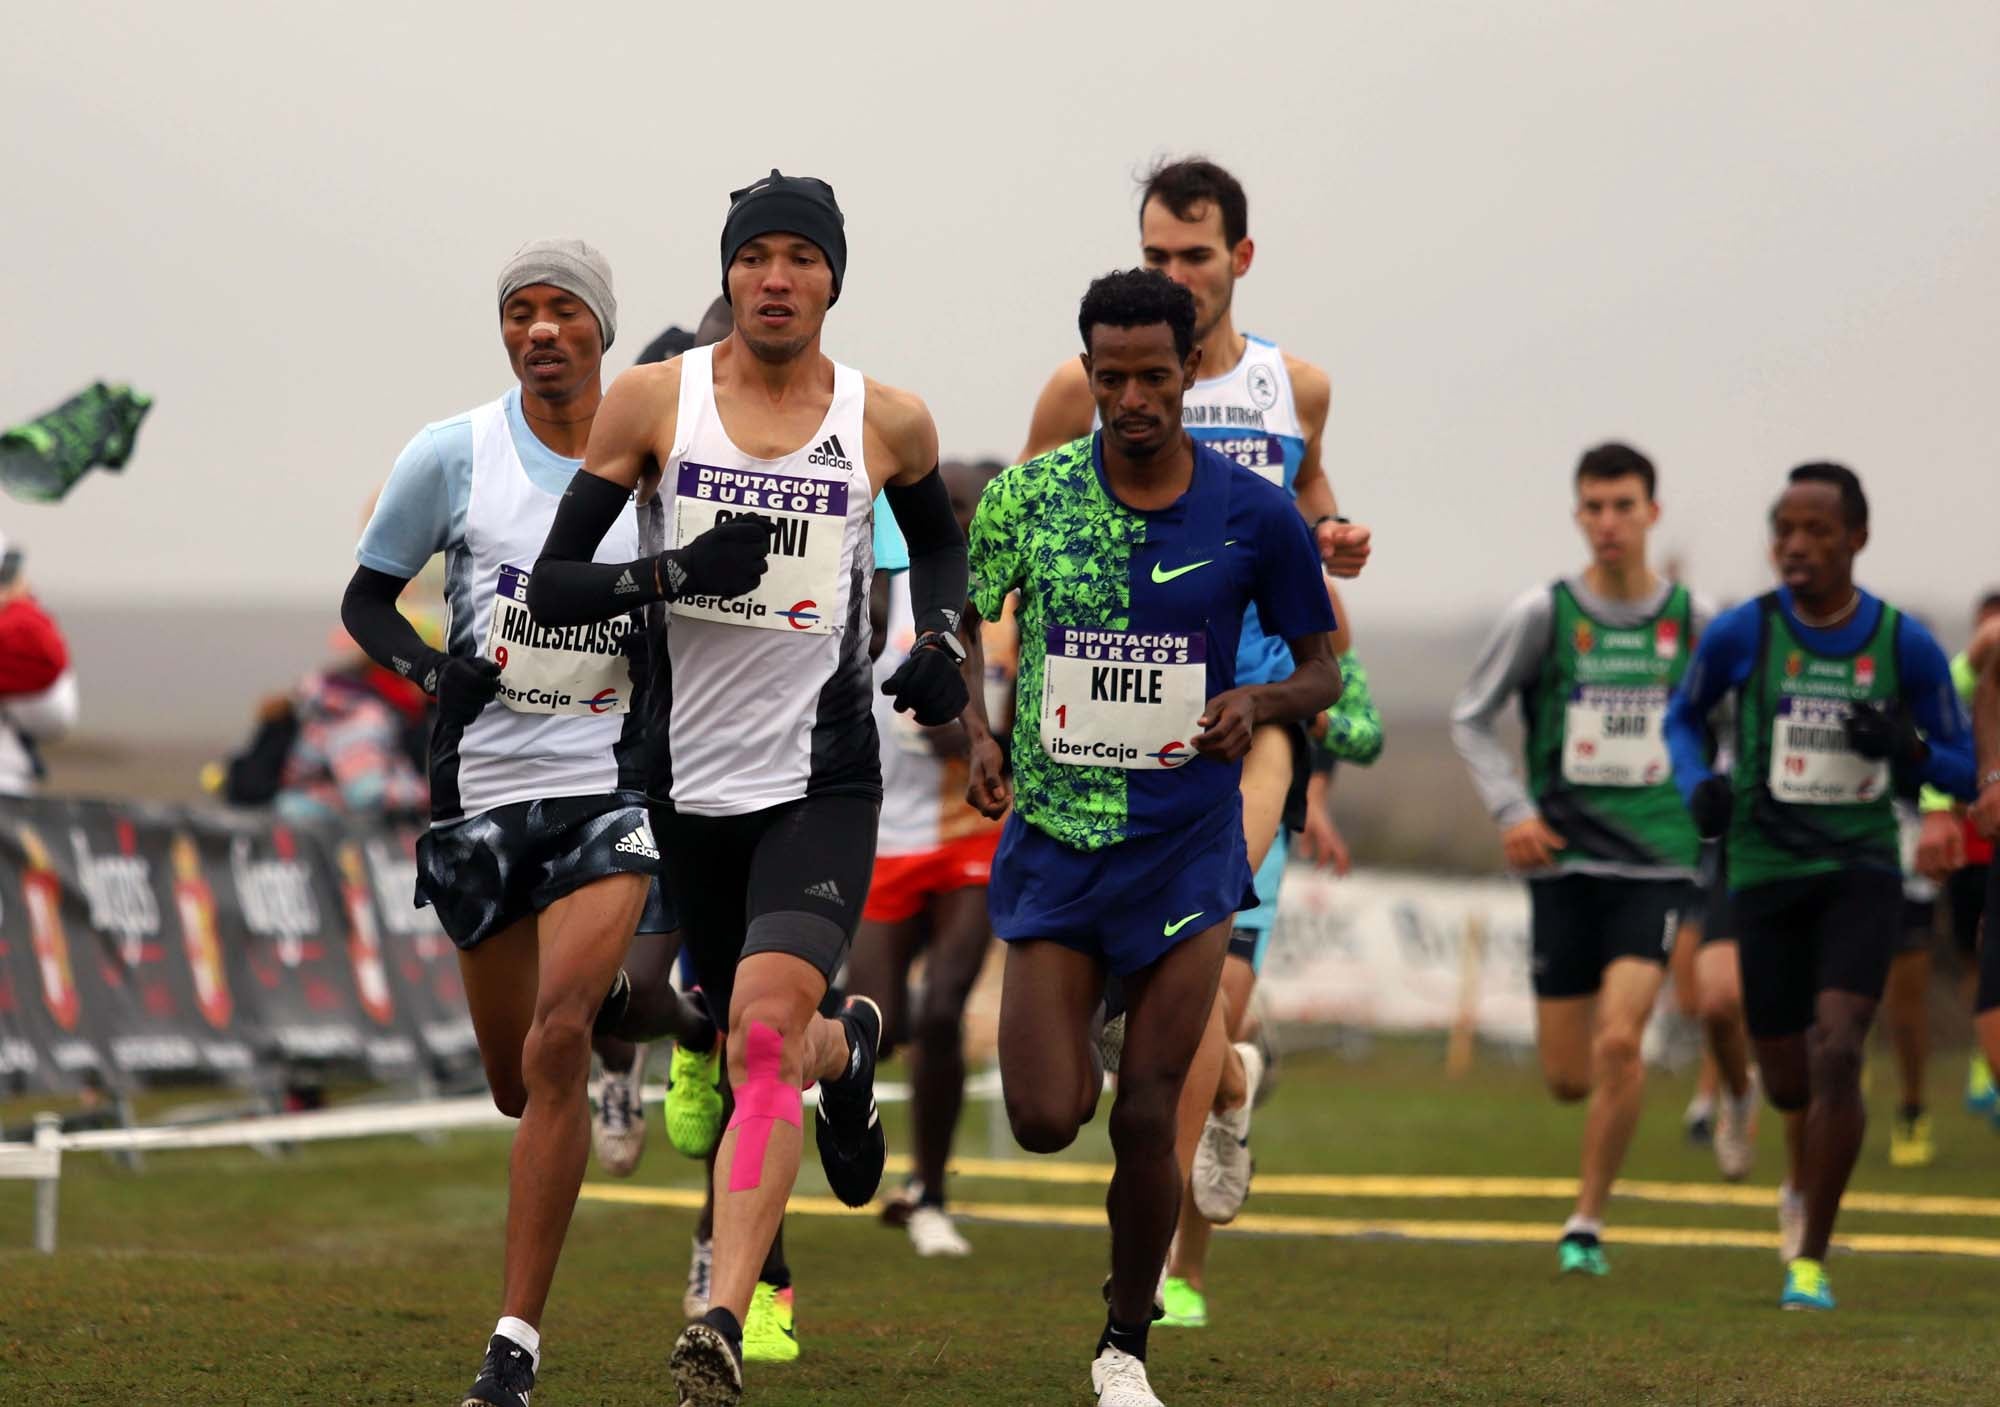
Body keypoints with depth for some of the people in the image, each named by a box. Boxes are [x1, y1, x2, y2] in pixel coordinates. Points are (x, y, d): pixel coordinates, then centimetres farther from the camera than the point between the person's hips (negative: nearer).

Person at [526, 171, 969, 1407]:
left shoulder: (889, 423, 2)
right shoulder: (654, 400, -2)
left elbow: (940, 537, 24)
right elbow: (553, 586, -3)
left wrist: (942, 637, 4)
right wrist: (674, 575, -21)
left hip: (823, 778, -2)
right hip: (693, 778, 2)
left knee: (766, 1027, -21)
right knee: (756, 1045, 15)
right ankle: (847, 1047, 54)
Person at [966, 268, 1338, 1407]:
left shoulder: (1258, 516, -4)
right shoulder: (1026, 495, -3)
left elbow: (1324, 671, 7)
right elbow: (964, 627, 12)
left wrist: (1259, 704, -15)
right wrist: (976, 734, -7)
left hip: (1187, 847, -1)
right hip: (1053, 838, 1)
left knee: (1146, 1118, -4)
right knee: (1046, 1120, -6)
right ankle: (1078, 1039, 33)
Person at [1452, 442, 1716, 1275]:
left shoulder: (1691, 620, 2)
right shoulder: (1545, 614, -1)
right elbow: (1471, 717, 7)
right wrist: (1512, 809, -6)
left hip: (1659, 862, -1)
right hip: (1565, 863, 1)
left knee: (1618, 1042, -18)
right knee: (1567, 1077, 1)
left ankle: (1587, 1222, -3)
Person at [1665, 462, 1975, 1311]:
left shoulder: (1905, 645, -4)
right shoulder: (1742, 634, -4)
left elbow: (1963, 773, 4)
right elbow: (1683, 716, 15)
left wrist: (1909, 749, -18)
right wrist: (1697, 785, -5)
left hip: (1861, 873, -1)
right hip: (1766, 873, 1)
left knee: (1837, 1055, -18)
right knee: (1787, 1081, 7)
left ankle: (1810, 1260, -8)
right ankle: (1806, 1174, 44)